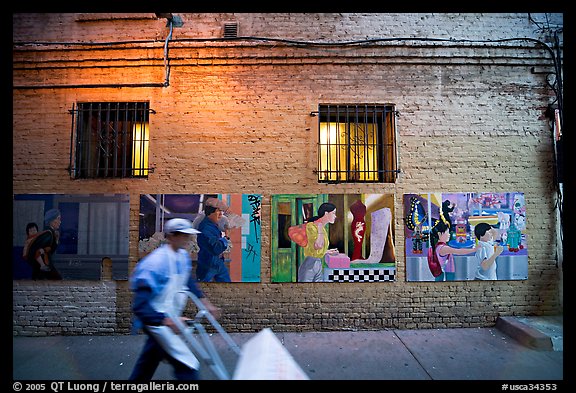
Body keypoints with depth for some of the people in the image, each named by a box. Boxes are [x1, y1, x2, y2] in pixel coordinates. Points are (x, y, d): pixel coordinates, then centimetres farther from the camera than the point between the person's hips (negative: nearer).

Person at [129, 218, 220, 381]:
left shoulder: (184, 256, -4)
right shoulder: (155, 263, -29)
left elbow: (188, 281, 13)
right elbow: (140, 306, -31)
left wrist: (205, 302, 6)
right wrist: (168, 321, -41)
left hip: (170, 316, 8)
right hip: (156, 319, -8)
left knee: (149, 362, 29)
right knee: (188, 365, -7)